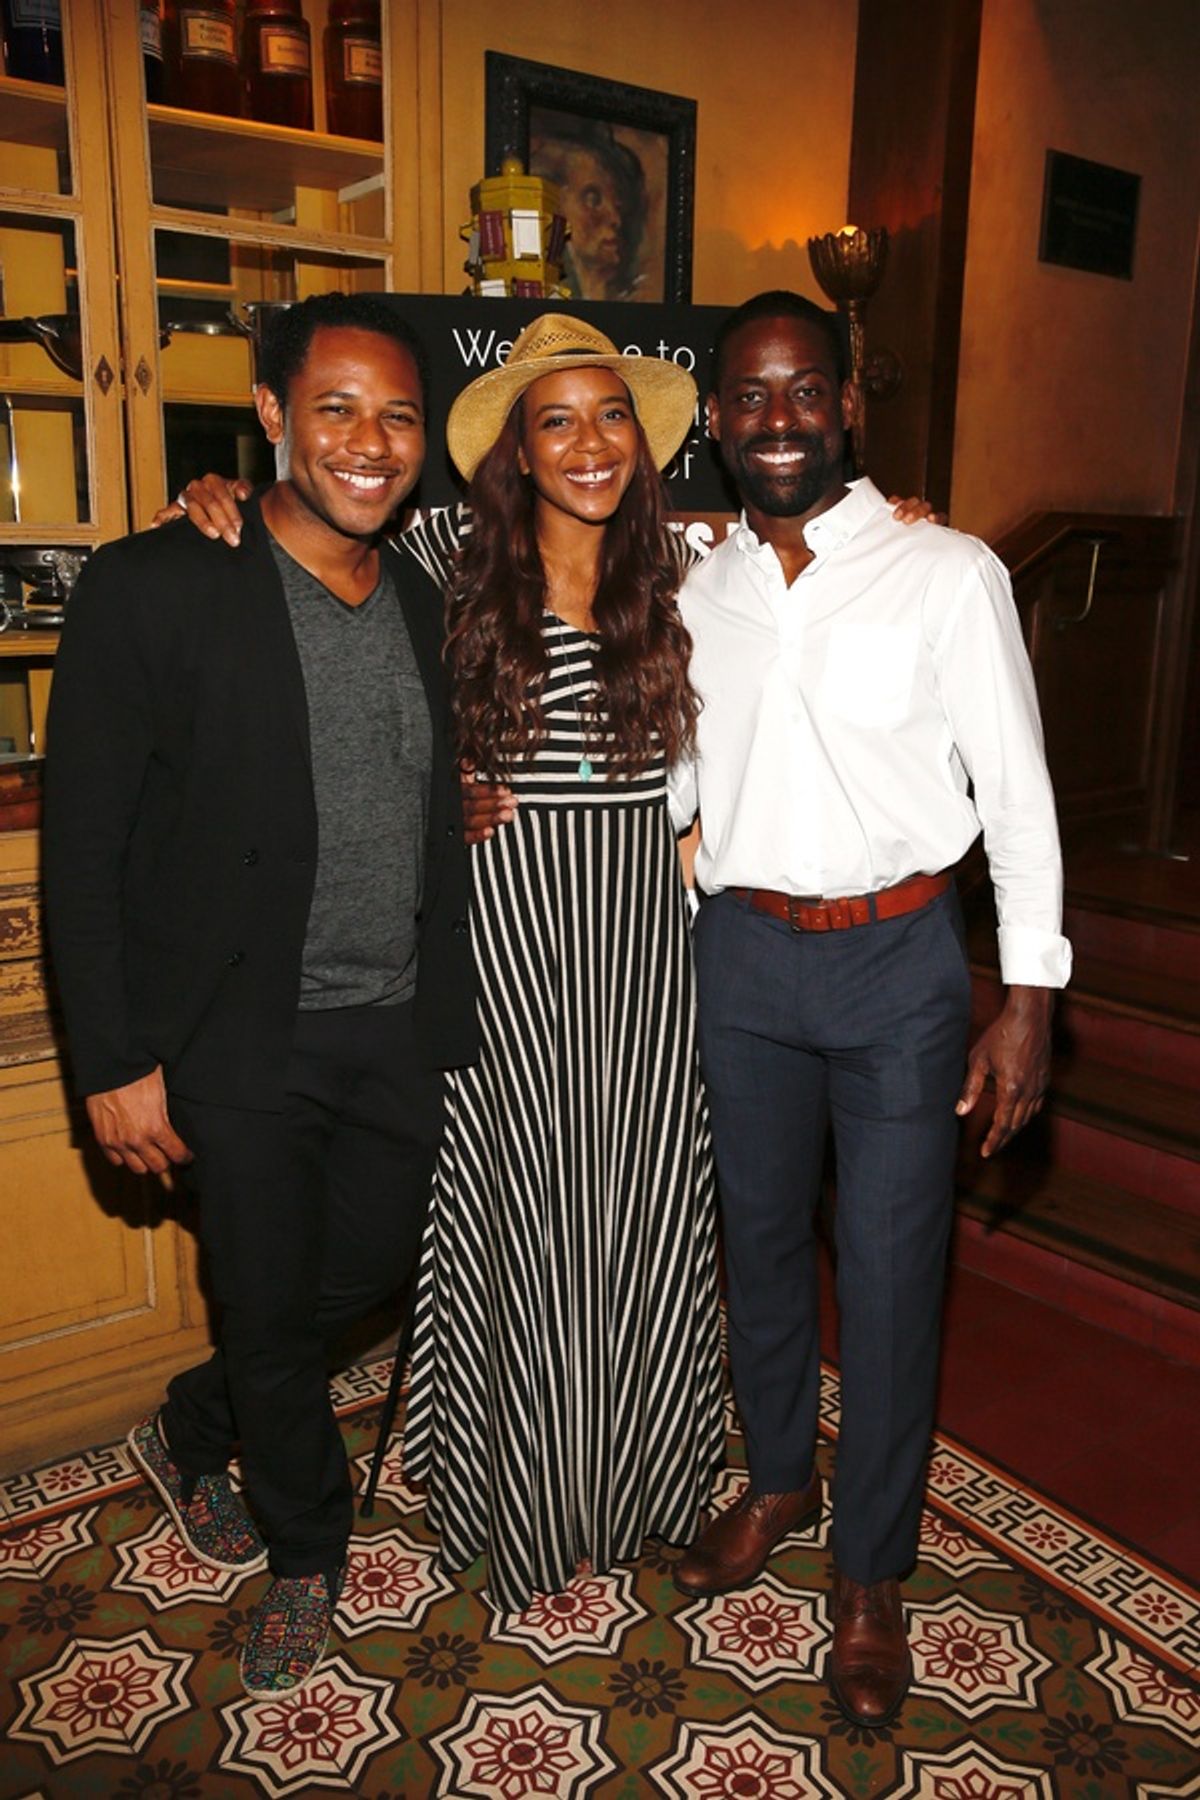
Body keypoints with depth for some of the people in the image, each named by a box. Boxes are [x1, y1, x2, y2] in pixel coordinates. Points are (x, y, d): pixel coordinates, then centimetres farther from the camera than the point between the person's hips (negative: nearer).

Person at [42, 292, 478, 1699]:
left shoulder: (428, 607, 6)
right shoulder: (152, 589, -12)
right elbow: (83, 850, -10)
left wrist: (448, 1011, 8)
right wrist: (115, 1061, -12)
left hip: (398, 1032, 5)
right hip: (242, 1047, -5)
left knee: (366, 1273, 19)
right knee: (272, 1312, 12)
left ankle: (191, 1435, 50)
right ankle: (306, 1553, 42)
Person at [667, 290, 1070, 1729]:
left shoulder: (947, 575, -7)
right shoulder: (695, 596, 5)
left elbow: (1015, 788, -6)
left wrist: (1029, 995, -9)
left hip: (897, 959, -3)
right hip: (743, 955, 4)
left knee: (889, 1271, 5)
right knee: (759, 1239, 17)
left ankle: (870, 1575, 27)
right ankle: (777, 1480, 43)